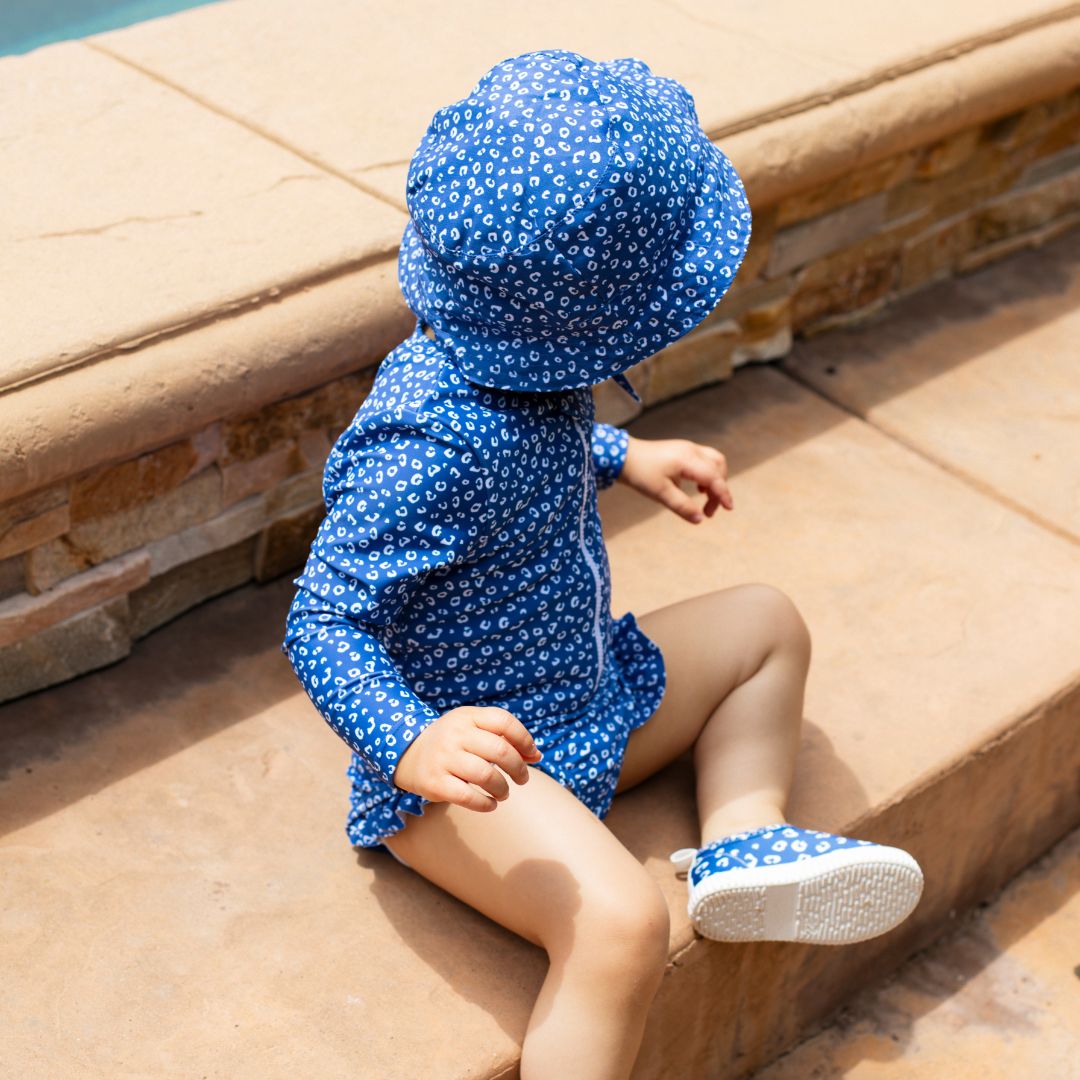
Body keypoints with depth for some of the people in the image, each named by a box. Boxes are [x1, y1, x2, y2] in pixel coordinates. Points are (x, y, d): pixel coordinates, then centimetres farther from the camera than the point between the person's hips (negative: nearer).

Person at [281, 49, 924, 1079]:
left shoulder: (511, 360, -4)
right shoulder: (429, 449, -33)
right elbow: (323, 626, -30)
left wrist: (625, 458, 15)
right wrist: (411, 745, -45)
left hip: (587, 697, 10)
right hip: (477, 759, -10)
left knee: (765, 623, 20)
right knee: (621, 920, -34)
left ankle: (742, 841, 7)